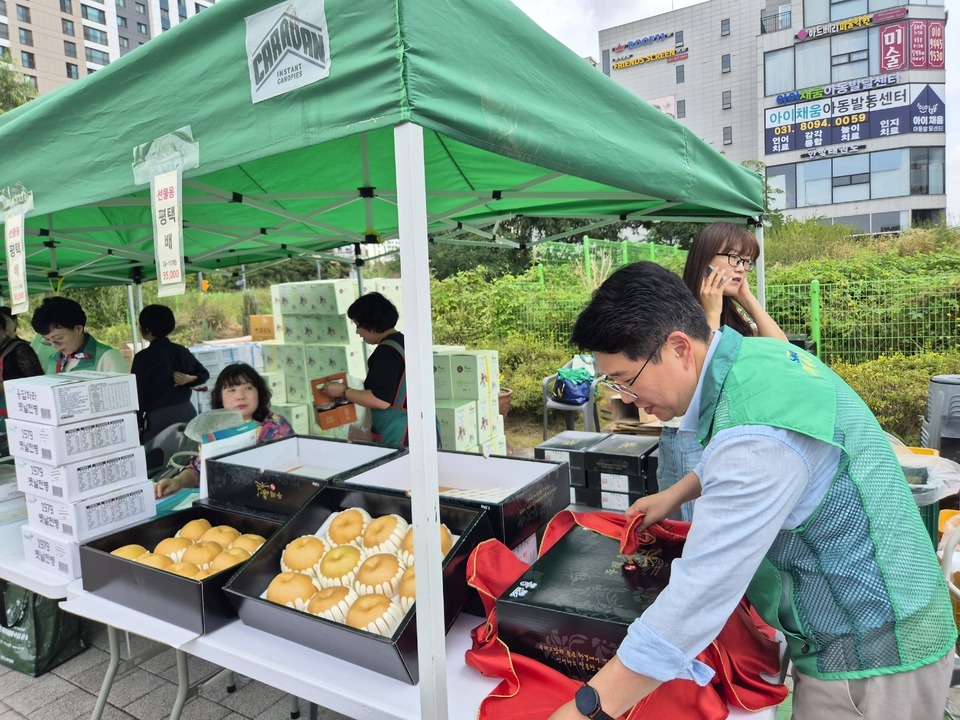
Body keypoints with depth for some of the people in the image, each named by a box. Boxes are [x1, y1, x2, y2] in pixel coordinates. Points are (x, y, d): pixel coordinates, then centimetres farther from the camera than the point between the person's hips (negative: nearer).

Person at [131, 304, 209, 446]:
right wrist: (190, 379, -3)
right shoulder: (182, 351, 8)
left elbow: (138, 394, -7)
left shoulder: (143, 357, -8)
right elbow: (205, 374, 16)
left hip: (159, 418, -6)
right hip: (187, 412, 6)